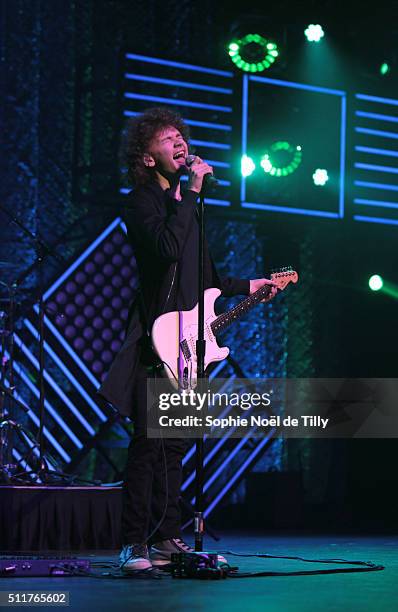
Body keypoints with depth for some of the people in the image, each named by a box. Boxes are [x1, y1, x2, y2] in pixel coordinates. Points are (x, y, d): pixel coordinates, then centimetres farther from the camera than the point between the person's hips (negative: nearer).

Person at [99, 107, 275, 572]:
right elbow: (167, 249, -26)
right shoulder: (143, 201, -6)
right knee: (148, 442, -11)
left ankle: (166, 539, 15)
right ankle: (134, 545, -9)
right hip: (156, 340, -9)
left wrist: (247, 287, 29)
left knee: (174, 445, 10)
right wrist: (192, 193, -21)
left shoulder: (183, 202, 21)